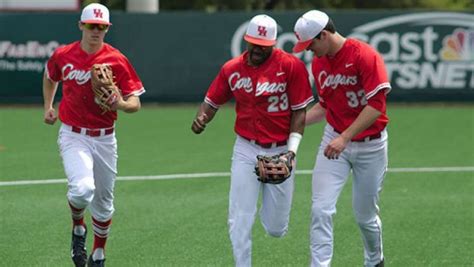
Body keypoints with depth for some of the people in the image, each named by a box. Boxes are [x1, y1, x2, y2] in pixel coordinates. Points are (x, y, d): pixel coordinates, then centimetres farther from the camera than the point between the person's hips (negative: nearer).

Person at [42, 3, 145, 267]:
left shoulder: (117, 60, -7)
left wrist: (121, 104, -30)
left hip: (104, 139, 1)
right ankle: (78, 228, 6)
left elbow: (136, 103, -9)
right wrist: (48, 107, 14)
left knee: (103, 202, 13)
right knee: (82, 188, -27)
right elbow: (50, 77, 22)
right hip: (73, 136, -1)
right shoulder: (63, 55, -2)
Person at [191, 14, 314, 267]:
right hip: (246, 151, 2)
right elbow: (211, 102, 8)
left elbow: (299, 111, -7)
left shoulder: (292, 66, -9)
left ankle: (272, 204, 43)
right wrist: (201, 118, -15)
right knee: (240, 222, -7)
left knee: (276, 229, 7)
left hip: (280, 151, -2)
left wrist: (291, 150, -15)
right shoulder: (232, 69, -1)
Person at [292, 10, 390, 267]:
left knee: (365, 215, 8)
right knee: (321, 209, -12)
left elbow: (376, 104, -23)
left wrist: (345, 138, -28)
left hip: (370, 146, -4)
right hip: (334, 139, 5)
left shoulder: (365, 55, -18)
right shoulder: (318, 64, 4)